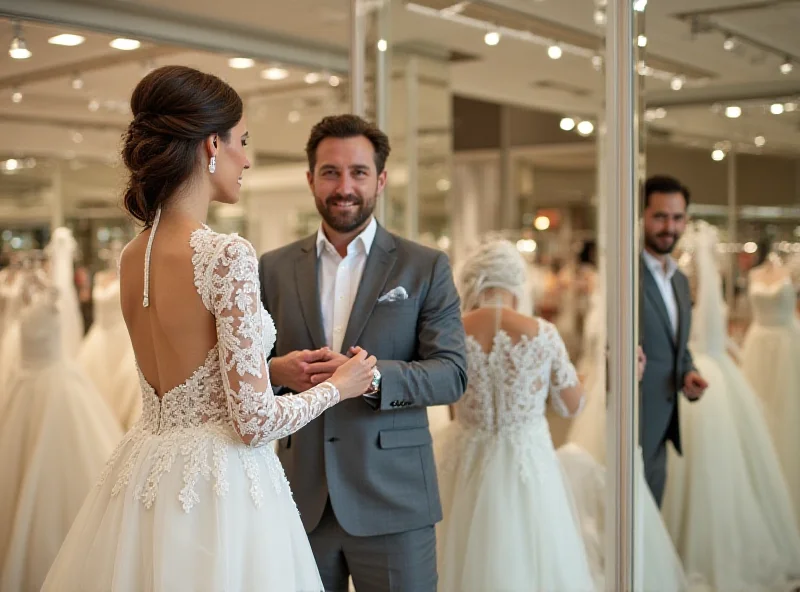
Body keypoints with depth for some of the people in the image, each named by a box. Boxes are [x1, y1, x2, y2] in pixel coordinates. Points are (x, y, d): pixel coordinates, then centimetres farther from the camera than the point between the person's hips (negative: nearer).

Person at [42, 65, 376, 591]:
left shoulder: (132, 257, 4)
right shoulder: (227, 255, -20)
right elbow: (253, 421, -19)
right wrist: (337, 387, -2)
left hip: (146, 474, 8)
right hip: (217, 487, -8)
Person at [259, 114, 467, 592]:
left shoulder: (427, 267, 1)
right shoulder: (275, 268, 8)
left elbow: (452, 374, -6)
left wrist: (370, 375, -23)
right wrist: (276, 370, -14)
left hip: (392, 499, -2)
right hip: (301, 500, 2)